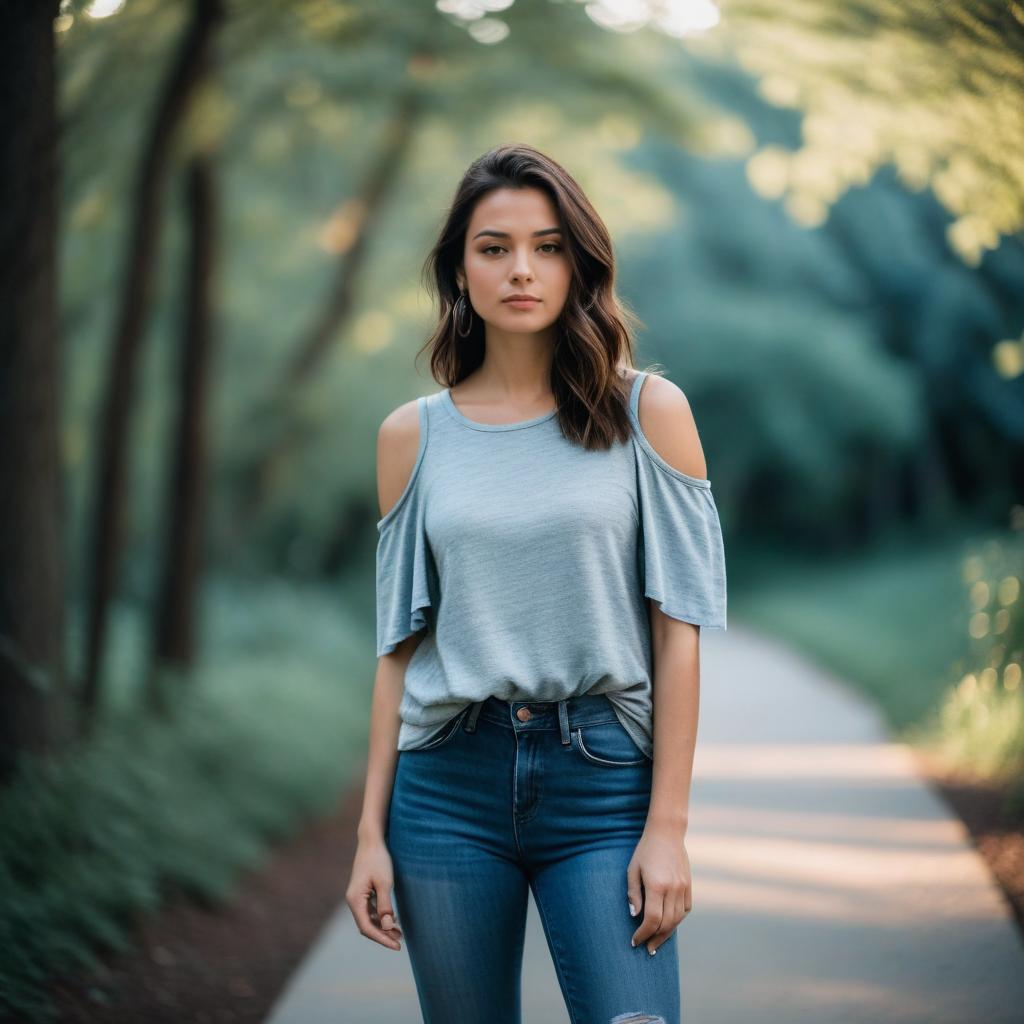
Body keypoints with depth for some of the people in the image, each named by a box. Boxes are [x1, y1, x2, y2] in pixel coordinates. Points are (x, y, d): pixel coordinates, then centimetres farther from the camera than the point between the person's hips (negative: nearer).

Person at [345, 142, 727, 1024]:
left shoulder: (648, 412, 0)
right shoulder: (413, 436, 6)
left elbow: (678, 630, -3)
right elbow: (400, 644, 9)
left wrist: (667, 827, -8)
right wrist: (371, 831, 5)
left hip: (602, 777, -2)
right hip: (449, 783, 2)